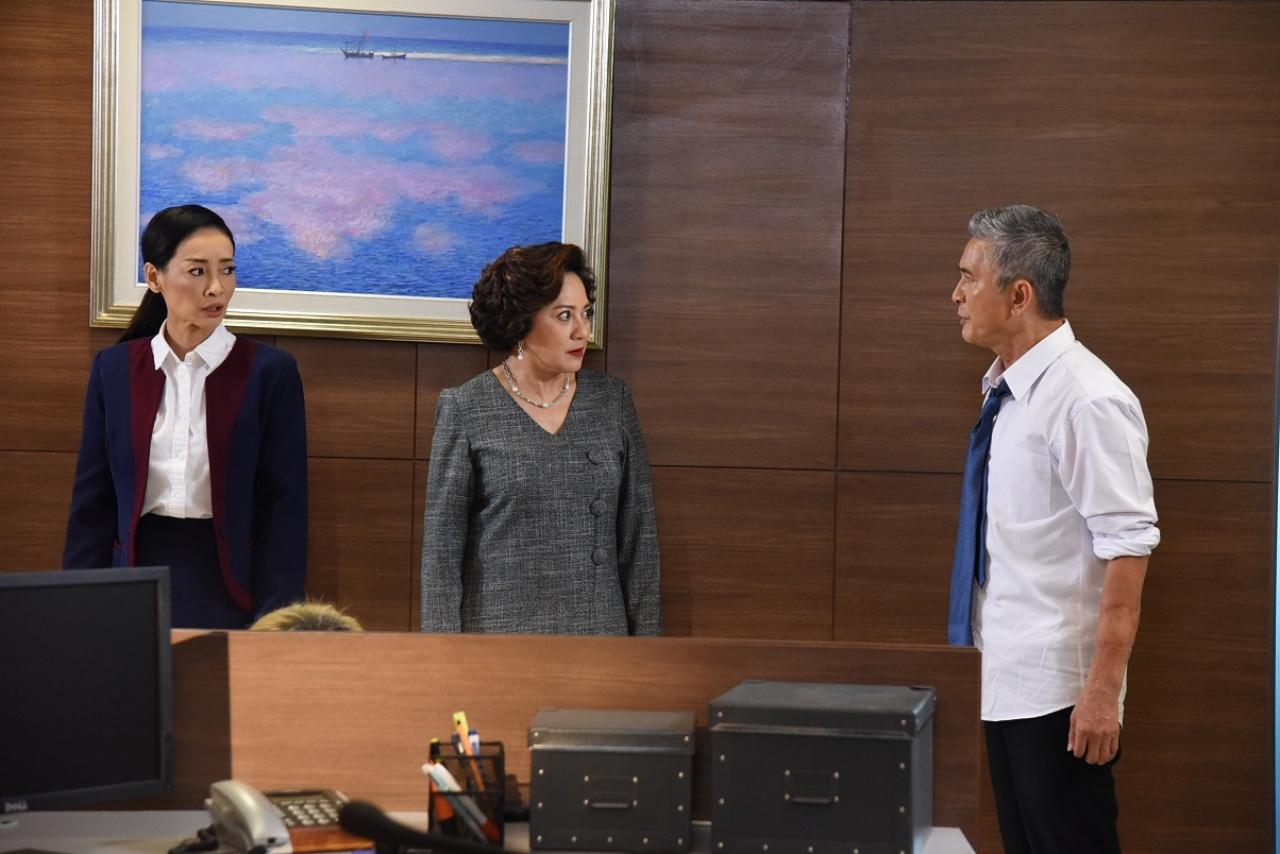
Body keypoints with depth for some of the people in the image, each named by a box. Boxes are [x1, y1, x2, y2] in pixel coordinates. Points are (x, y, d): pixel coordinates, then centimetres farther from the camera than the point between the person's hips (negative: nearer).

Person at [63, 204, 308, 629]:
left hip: (231, 587, -2)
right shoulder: (114, 369, 5)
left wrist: (275, 621, -11)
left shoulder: (269, 371, -3)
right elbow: (92, 501, 7)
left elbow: (285, 506, -4)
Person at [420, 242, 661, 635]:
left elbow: (638, 532, 9)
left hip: (598, 631, 3)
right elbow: (441, 547, -1)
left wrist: (646, 633, 5)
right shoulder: (465, 410, -2)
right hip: (497, 629, -2)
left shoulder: (612, 401, 7)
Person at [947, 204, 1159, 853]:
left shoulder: (1085, 400, -18)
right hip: (1002, 679, 9)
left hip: (1056, 690, -9)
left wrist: (1103, 688, -23)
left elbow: (1128, 548, -21)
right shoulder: (1006, 390, 9)